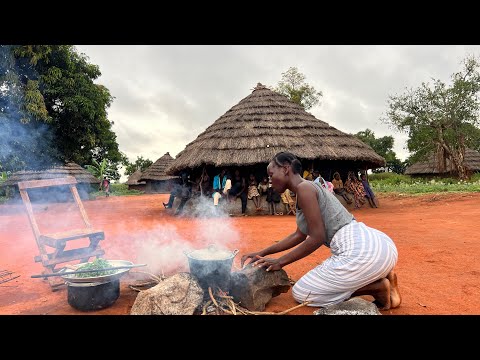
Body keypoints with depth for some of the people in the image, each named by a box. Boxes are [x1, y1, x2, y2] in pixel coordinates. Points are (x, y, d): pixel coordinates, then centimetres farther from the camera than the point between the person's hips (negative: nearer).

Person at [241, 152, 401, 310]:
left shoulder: (304, 187, -11)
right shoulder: (309, 188, 20)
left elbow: (317, 238, -14)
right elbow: (300, 235, 26)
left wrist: (280, 262, -4)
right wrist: (262, 253, 25)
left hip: (359, 251, -10)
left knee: (301, 293, 6)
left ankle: (379, 287, 0)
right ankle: (382, 277, 13)